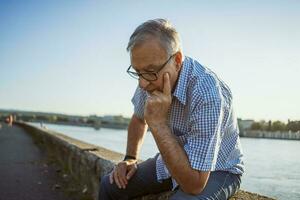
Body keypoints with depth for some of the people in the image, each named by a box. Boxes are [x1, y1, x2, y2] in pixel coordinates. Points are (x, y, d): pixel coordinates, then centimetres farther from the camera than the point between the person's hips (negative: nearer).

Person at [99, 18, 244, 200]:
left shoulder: (207, 94, -35)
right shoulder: (151, 80, -11)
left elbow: (194, 185, -35)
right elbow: (139, 118, 13)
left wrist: (157, 122, -36)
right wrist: (130, 158, 2)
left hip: (216, 170, -5)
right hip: (174, 160, 6)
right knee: (109, 185, -4)